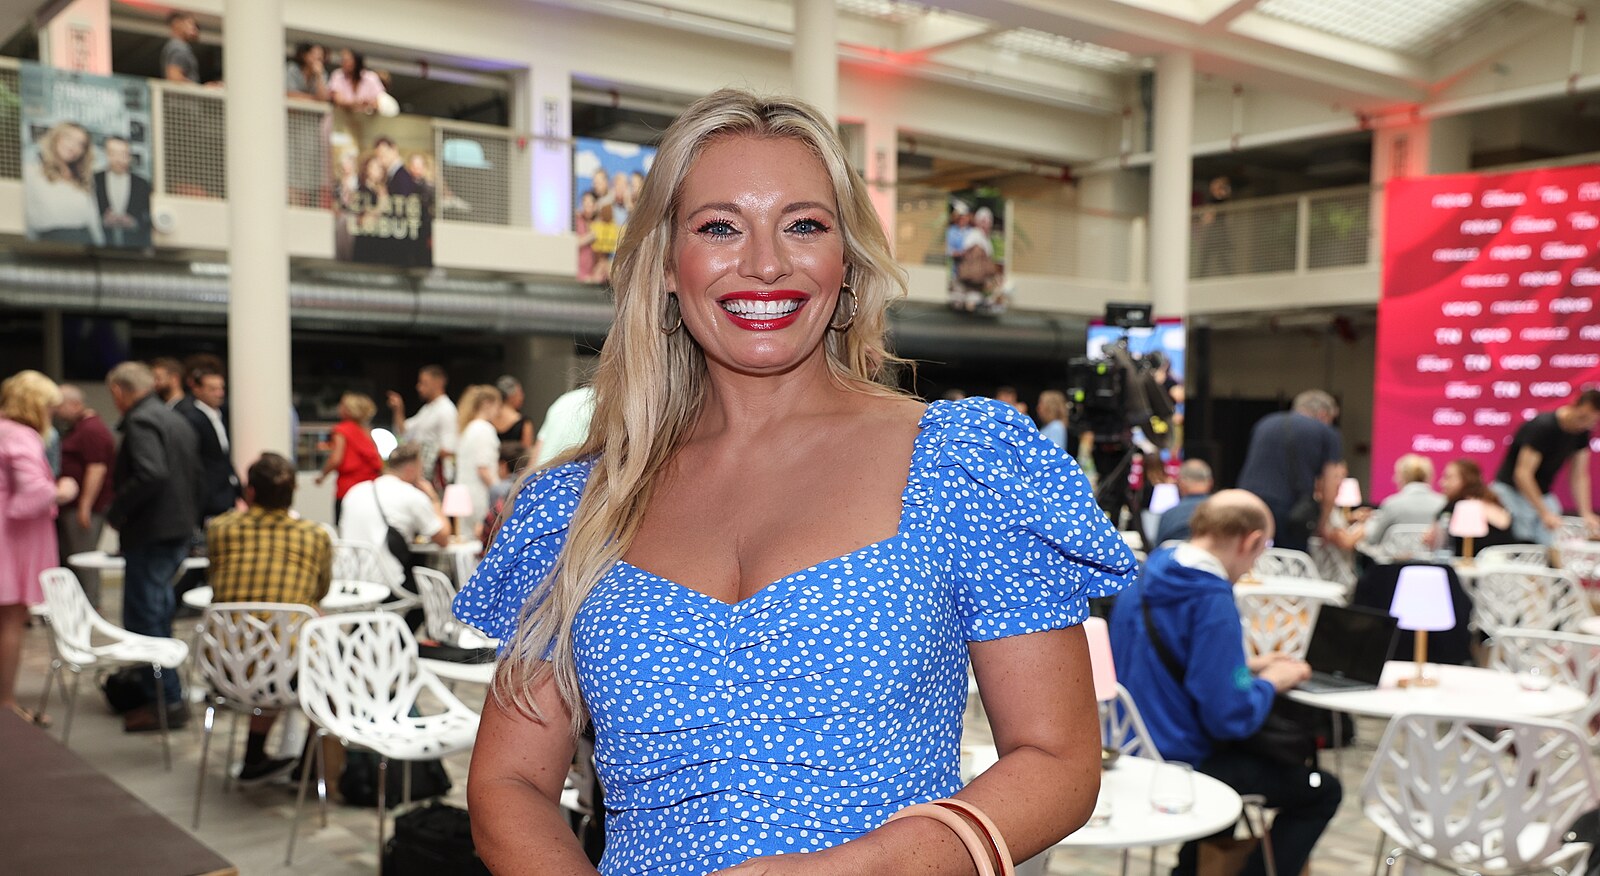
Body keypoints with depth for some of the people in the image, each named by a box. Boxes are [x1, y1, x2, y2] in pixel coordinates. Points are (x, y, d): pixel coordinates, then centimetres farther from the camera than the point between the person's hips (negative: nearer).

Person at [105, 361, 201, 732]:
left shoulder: (139, 421, -15)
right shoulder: (178, 421, 15)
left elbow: (151, 474, -29)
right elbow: (195, 475, 18)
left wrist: (116, 512, -17)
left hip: (150, 533, -10)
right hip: (179, 530, 10)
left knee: (143, 617, -4)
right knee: (158, 610, 19)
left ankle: (166, 701, -2)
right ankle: (157, 687, 28)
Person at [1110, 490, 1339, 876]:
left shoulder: (1146, 577, 3)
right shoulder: (1212, 600, -23)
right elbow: (1231, 717, -24)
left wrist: (1245, 666, 13)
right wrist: (1271, 682, -5)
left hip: (1130, 747, 9)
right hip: (1177, 766, -9)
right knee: (1323, 790, 8)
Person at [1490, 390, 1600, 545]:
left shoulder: (1582, 432, -1)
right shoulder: (1543, 427, -23)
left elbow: (1579, 476, 6)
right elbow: (1522, 474, -27)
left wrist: (1586, 514, -6)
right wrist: (1545, 514, -31)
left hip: (1542, 495, 7)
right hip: (1511, 491, -7)